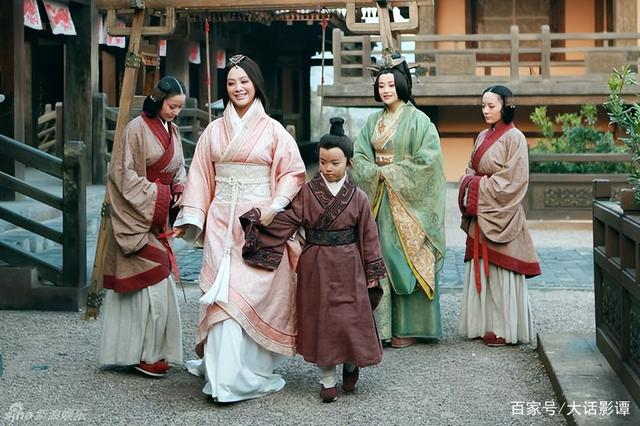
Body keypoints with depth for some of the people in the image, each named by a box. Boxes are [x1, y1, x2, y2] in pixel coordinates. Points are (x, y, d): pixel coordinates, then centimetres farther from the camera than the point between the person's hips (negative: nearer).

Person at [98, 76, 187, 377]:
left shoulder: (172, 131, 12)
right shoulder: (136, 129, -13)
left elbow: (178, 168, 19)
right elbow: (125, 173, -14)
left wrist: (179, 189, 0)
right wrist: (153, 196, -16)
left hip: (158, 214, 8)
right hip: (136, 215, -8)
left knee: (143, 283, 11)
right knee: (152, 281, -8)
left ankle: (139, 349, 19)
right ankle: (145, 353, 0)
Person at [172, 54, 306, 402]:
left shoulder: (272, 129, 3)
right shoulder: (214, 131, 11)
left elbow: (293, 172, 1)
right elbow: (200, 177, 11)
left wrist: (274, 206, -12)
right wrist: (190, 217, 2)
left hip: (259, 223, -2)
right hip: (222, 222, 2)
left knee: (256, 292, -4)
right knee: (224, 293, -4)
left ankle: (253, 369, 6)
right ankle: (225, 375, 0)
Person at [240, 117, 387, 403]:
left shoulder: (358, 198, 0)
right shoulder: (306, 194, -1)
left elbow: (368, 237, 2)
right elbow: (283, 223, -5)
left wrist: (372, 273, 2)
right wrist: (255, 225, -18)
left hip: (348, 268, 0)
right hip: (315, 268, 1)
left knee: (349, 319, 0)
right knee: (320, 320, 5)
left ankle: (351, 365, 29)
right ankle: (327, 379, 18)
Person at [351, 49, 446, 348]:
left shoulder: (418, 120, -5)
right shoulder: (374, 121, 12)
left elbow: (427, 161, -13)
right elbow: (359, 157, 9)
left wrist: (392, 170, -10)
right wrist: (378, 172, -9)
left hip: (408, 202, -5)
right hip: (379, 202, 5)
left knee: (406, 260, -3)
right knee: (380, 261, 4)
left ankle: (408, 327, 5)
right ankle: (383, 325, 10)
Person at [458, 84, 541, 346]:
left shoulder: (514, 138, -8)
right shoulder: (483, 137, 14)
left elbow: (513, 180, -13)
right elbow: (470, 171, 18)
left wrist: (479, 186, -9)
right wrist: (470, 185, -4)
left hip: (501, 215, -7)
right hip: (479, 216, 7)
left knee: (500, 270, -3)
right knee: (480, 269, 8)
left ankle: (503, 329, 4)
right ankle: (483, 324, 14)